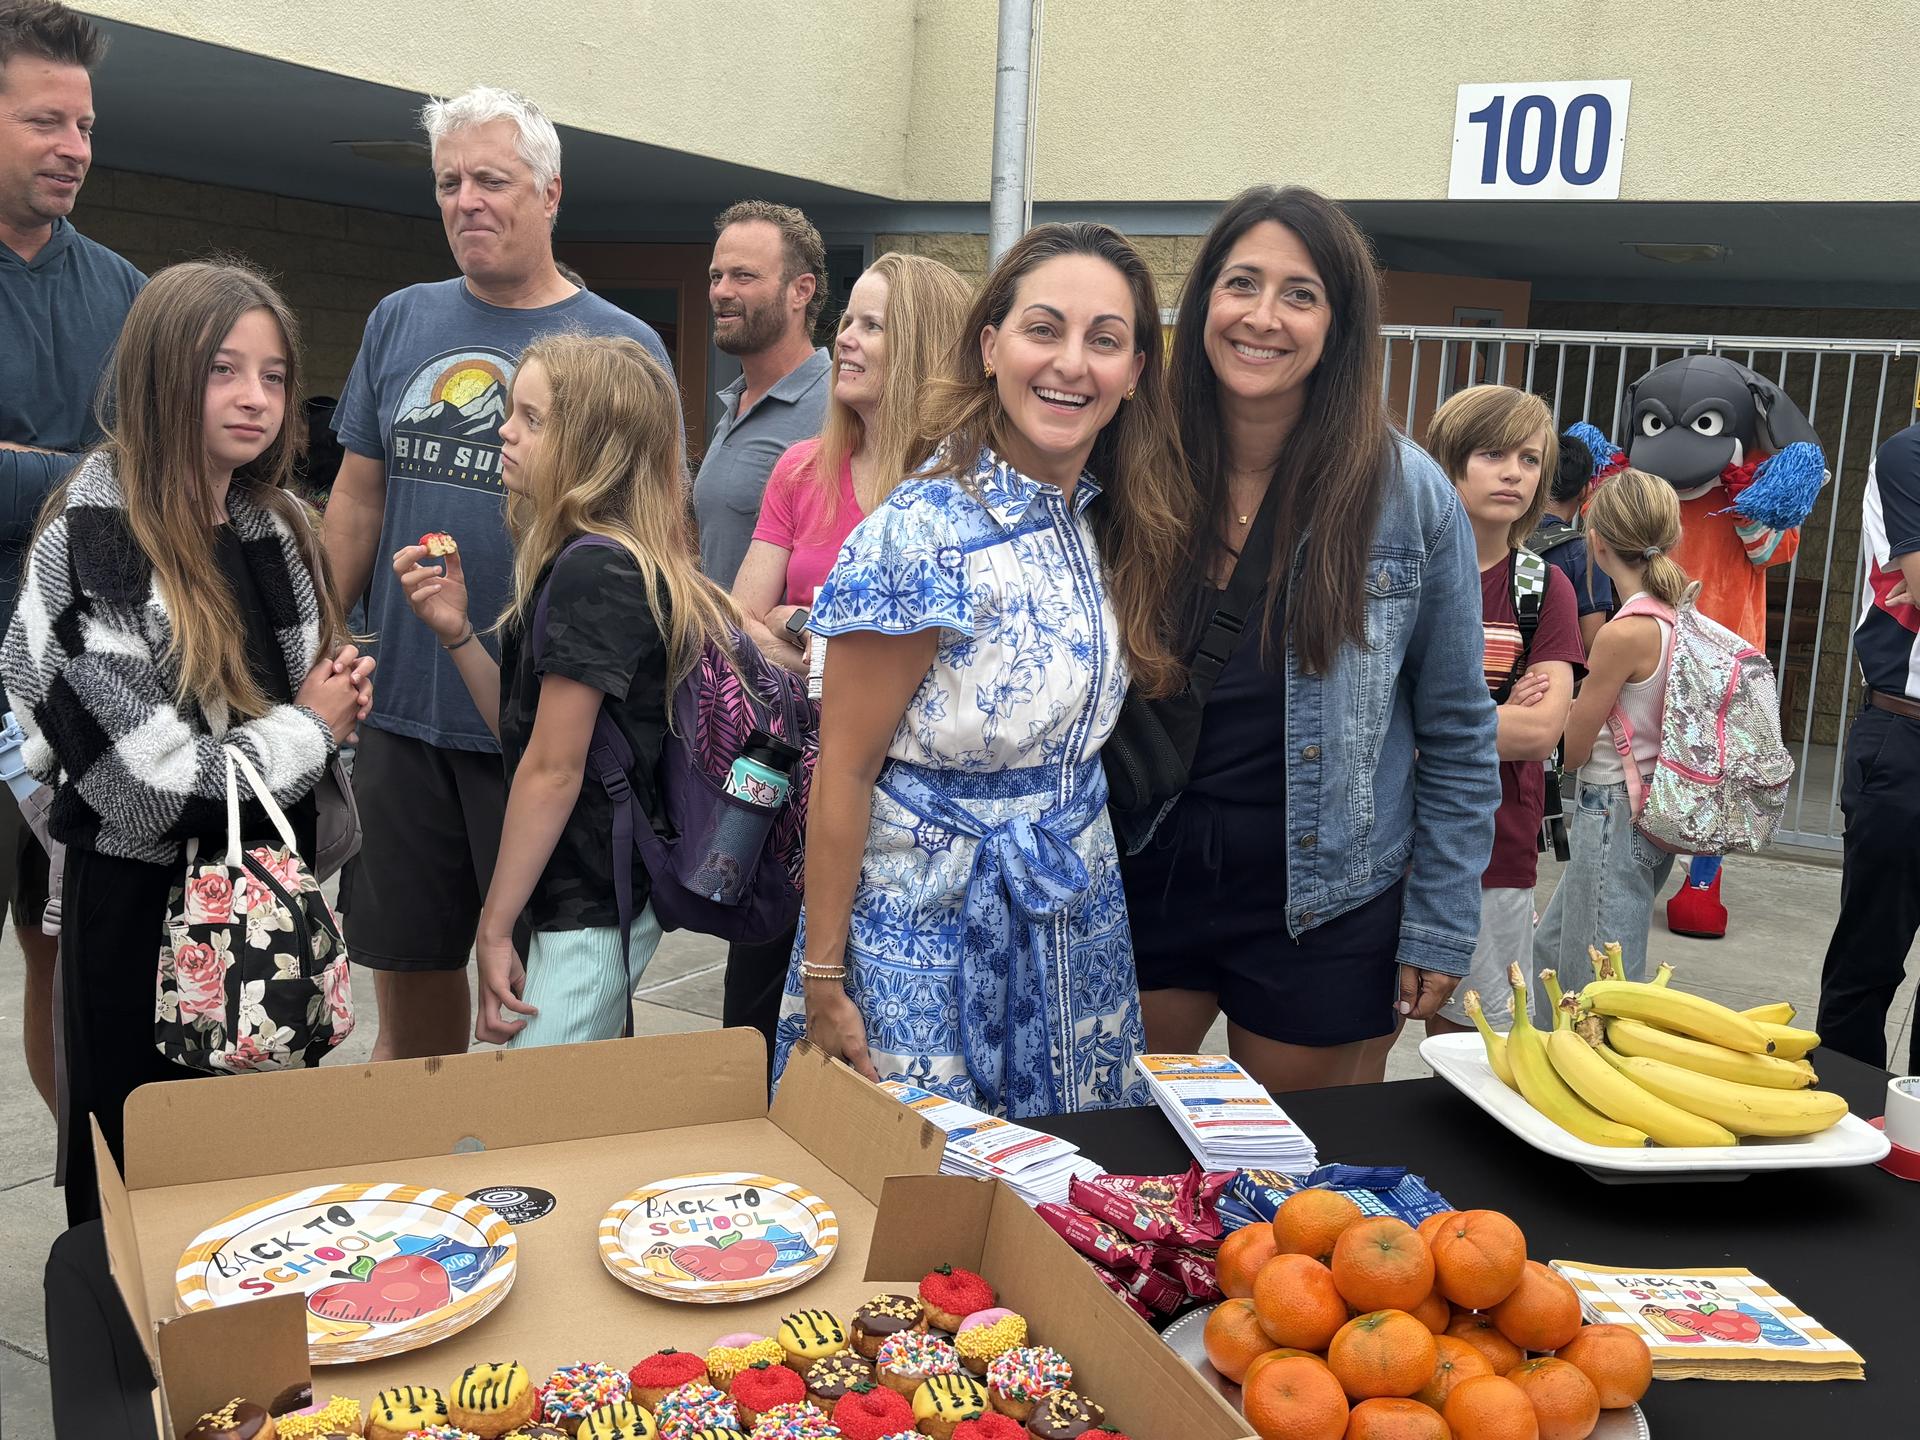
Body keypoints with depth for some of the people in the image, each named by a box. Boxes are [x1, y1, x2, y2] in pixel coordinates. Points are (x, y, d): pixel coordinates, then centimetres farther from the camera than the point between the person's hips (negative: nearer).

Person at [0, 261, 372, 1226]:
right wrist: (306, 726, -10)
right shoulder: (93, 543, -17)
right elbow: (155, 780, -22)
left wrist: (343, 698, -2)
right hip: (146, 904, -6)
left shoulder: (278, 529, 5)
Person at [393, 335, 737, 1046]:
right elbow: (526, 726, 12)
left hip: (592, 910, -10)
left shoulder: (592, 570, -18)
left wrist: (493, 929, -12)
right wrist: (456, 632, 0)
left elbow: (553, 770, -18)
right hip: (604, 892, 10)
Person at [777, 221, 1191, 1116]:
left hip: (1080, 932, 7)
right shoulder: (922, 537, -19)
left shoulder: (1113, 525, 2)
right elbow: (844, 772, -16)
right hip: (936, 933, -6)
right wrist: (822, 983, -14)